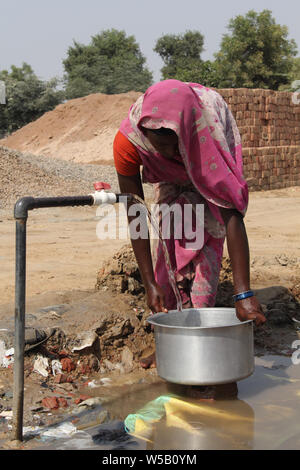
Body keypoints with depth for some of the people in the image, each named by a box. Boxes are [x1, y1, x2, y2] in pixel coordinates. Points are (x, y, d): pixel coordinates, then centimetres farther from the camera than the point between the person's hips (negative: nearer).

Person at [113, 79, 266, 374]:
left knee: (204, 237, -15)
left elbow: (232, 215, -46)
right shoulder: (126, 141, -39)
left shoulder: (209, 132, -45)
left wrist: (244, 294, -50)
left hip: (208, 164, -2)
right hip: (170, 176, 2)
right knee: (168, 239, -6)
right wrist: (150, 283, -30)